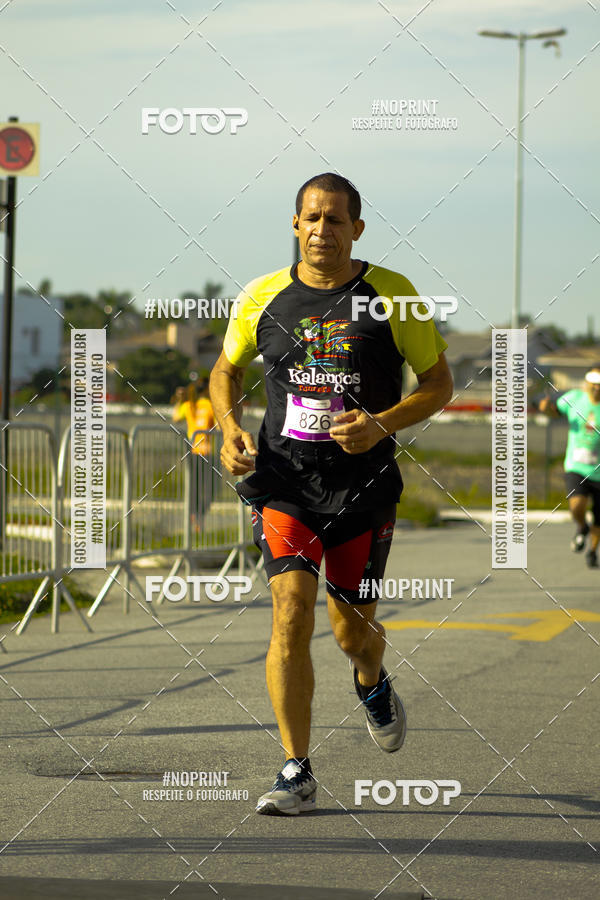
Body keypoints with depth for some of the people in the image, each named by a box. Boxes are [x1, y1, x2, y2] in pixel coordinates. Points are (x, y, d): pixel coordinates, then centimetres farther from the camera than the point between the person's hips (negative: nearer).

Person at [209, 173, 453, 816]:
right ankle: (296, 774, -9)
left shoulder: (392, 296, -2)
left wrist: (382, 425, -14)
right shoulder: (264, 297, 3)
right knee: (291, 615, -15)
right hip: (284, 482, 0)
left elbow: (439, 383, 3)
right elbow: (226, 369, 19)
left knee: (352, 629, 8)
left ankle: (372, 684, 47)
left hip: (364, 485, 0)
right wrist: (231, 429, 0)